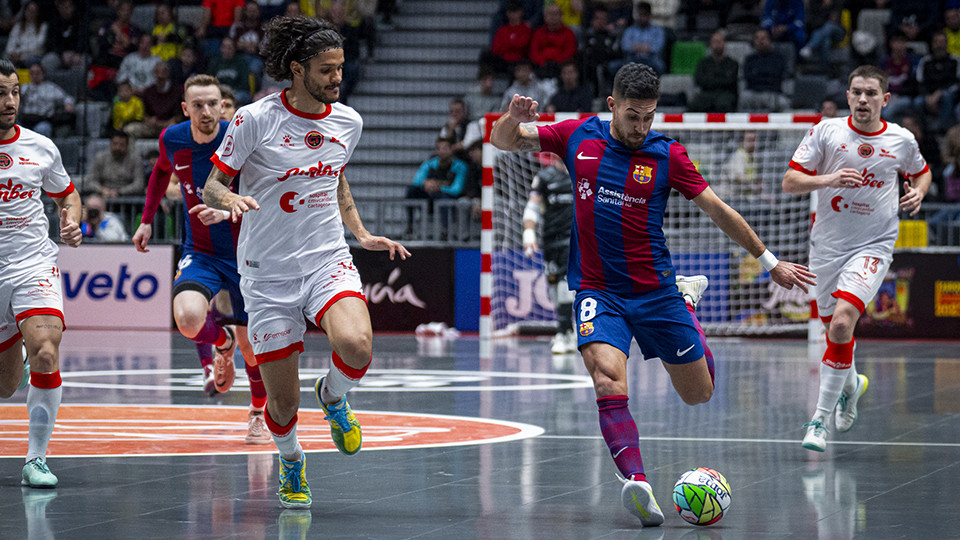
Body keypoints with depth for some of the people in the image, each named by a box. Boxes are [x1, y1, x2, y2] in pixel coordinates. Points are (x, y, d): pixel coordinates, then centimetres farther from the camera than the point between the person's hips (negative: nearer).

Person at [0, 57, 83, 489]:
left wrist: (72, 220, -1)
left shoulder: (40, 148, 3)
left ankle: (36, 459, -13)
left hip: (35, 267, 0)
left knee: (45, 355, -24)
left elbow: (67, 194, 20)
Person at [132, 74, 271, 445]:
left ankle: (258, 413, 37)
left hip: (245, 254, -2)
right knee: (187, 319, -28)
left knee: (250, 346, 6)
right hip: (199, 254, 2)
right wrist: (147, 220, 18)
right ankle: (222, 344, 9)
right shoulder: (172, 140, -5)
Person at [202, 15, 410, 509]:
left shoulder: (346, 121, 4)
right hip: (268, 272, -2)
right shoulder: (255, 120, -11)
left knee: (356, 346, -29)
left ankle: (333, 396, 7)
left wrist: (362, 234, 13)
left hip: (328, 261, 2)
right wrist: (229, 199, -25)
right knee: (283, 402, 1)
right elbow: (212, 185, -3)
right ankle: (291, 468, 35)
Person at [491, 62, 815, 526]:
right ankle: (637, 483, -35)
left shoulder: (667, 155, -5)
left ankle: (686, 297, 41)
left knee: (700, 393, 13)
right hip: (597, 292, -1)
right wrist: (513, 118, -19)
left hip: (654, 291, 1)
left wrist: (770, 262, 5)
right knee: (609, 383, -27)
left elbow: (719, 211, 2)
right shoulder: (578, 137, -1)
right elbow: (503, 141, 5)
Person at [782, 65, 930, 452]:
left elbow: (920, 172, 22)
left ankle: (820, 419, -15)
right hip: (827, 244, 2)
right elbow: (790, 181, -5)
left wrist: (917, 193, -1)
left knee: (842, 321, -22)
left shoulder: (902, 140, 0)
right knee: (835, 327, 13)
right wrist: (826, 179, -23)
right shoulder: (825, 132, -3)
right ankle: (850, 384, 48)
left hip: (873, 246, -2)